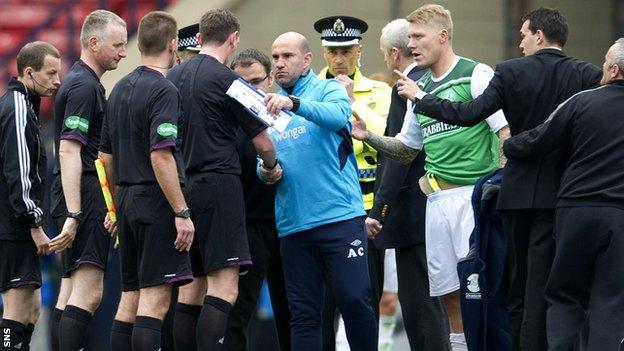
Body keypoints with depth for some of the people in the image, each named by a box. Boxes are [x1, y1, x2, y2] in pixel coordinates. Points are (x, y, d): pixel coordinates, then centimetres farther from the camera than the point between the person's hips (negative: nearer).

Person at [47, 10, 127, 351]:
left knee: (71, 292, 9)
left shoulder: (81, 82, 20)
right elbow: (68, 151, -20)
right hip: (83, 197, -11)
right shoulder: (84, 86, -13)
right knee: (89, 292, -15)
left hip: (73, 199, 11)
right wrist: (73, 215, -25)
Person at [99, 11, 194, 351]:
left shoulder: (120, 89, 14)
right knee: (155, 297, -9)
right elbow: (161, 156, -22)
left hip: (127, 198, 9)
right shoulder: (163, 90, -13)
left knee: (131, 295, 10)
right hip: (155, 199, -9)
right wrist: (182, 212, -21)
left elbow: (106, 156, 18)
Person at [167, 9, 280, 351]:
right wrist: (272, 167, 19)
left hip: (183, 187, 7)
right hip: (218, 183, -7)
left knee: (192, 286, 11)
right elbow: (263, 142, -3)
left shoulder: (174, 76, 12)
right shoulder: (226, 79, -8)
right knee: (224, 287, -11)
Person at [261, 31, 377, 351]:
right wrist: (265, 172, -5)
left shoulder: (328, 90, 4)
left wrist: (294, 103, -35)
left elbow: (337, 115, -20)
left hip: (340, 214, -5)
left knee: (354, 298, -11)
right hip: (293, 225, 5)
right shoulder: (270, 106, 18)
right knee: (303, 313, 4)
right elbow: (263, 161, 19)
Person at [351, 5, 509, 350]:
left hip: (474, 193, -7)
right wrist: (368, 137, 7)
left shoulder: (476, 75, -4)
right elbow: (406, 149, 24)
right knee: (448, 289, 7)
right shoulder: (419, 88, 16)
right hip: (436, 200, 7)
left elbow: (506, 133, -9)